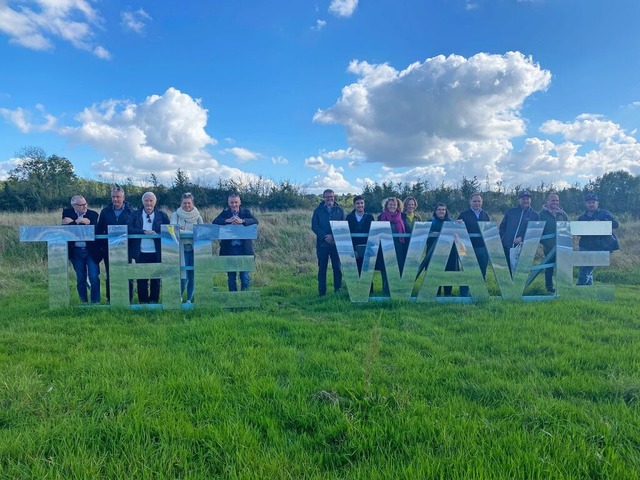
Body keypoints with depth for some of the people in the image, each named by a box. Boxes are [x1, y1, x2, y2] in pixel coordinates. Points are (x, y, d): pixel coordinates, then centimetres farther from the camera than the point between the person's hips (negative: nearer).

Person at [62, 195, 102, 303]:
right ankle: (83, 302, 21)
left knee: (94, 278, -4)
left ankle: (95, 302, 6)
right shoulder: (67, 213, 1)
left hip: (91, 251, -1)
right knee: (80, 279, 11)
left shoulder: (93, 214, -2)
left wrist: (72, 223, -14)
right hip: (76, 251, 2)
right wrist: (78, 221, -18)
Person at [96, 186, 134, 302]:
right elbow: (99, 230, 9)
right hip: (109, 248, 2)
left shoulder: (130, 211, 1)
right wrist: (100, 246, 2)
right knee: (110, 275, 8)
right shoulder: (105, 211, 8)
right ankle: (110, 299, 17)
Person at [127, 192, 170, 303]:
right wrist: (144, 231, -17)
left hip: (156, 253, 0)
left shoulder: (162, 215, 5)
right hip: (141, 253, 0)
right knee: (141, 280, 5)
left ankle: (154, 302, 18)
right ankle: (142, 303, 16)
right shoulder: (135, 215, 6)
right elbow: (129, 229, -7)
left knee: (156, 279, 7)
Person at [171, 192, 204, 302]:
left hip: (194, 249, 2)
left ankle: (189, 300, 15)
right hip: (181, 249, -2)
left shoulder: (197, 216, 10)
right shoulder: (175, 215, 6)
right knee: (183, 276, -6)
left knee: (193, 276, 3)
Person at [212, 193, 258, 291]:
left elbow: (255, 221, -12)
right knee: (231, 277, 10)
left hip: (244, 249, -1)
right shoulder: (225, 212, 8)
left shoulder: (245, 212, 5)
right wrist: (228, 220, -23)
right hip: (229, 249, 1)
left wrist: (242, 221, -27)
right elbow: (215, 222, -7)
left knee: (245, 276, 3)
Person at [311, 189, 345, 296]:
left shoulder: (340, 210, 8)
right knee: (322, 268, 4)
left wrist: (334, 237, -13)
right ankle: (322, 293, 9)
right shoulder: (318, 210, 7)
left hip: (336, 243, 0)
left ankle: (338, 290, 11)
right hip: (322, 243, 0)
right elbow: (314, 226, -1)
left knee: (337, 268, 3)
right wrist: (325, 236, -14)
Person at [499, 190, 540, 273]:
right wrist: (501, 239, -2)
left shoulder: (535, 215, 7)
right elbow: (502, 227, 13)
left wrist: (522, 238, -14)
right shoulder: (510, 212, 11)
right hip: (506, 247, 1)